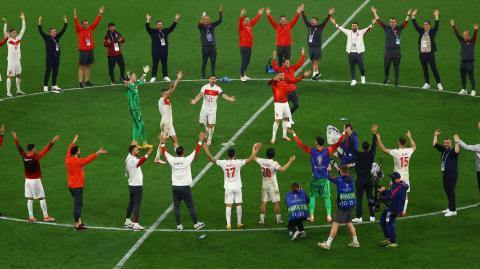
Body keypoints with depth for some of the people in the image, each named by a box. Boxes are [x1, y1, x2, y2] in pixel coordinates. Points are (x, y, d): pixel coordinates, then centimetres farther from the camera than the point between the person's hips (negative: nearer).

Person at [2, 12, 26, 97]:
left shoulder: (18, 38, 6)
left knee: (19, 75, 14)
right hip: (11, 61, -6)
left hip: (18, 60, 6)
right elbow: (5, 32, -18)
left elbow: (23, 29, 6)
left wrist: (23, 19, 1)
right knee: (10, 76, -2)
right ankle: (8, 92, 1)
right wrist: (5, 23, -30)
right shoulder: (8, 39, -5)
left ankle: (18, 90, 27)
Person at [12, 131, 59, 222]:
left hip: (27, 180, 6)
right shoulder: (35, 157, -19)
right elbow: (45, 150, -22)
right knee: (42, 198, 3)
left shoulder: (24, 156, -5)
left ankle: (31, 217, 10)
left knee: (29, 199, 8)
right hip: (36, 180, -6)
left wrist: (15, 139, 20)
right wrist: (52, 142, -22)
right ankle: (46, 216, 7)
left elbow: (19, 147, 9)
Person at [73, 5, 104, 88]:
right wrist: (75, 17, -37)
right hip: (83, 51, -6)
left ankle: (87, 81, 21)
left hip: (90, 51, 6)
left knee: (88, 66, 13)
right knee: (81, 67, -2)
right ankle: (80, 82, -2)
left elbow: (96, 22, 12)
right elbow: (77, 24, -20)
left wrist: (100, 14, 10)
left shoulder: (90, 29, 9)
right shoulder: (80, 30, -5)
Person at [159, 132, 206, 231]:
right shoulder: (187, 160, -11)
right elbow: (196, 151, -4)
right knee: (191, 206, 4)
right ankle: (196, 224, 9)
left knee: (176, 207, 6)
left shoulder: (172, 160, -3)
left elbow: (164, 152, 12)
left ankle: (179, 225, 6)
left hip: (175, 187, 3)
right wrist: (200, 140, 4)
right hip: (185, 187, -3)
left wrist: (162, 143, 25)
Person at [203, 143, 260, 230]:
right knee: (239, 204, 11)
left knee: (228, 206, 1)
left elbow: (211, 159, 2)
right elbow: (250, 159, -11)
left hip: (228, 187, 1)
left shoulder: (223, 163, -7)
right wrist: (256, 150, -4)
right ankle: (239, 223, 16)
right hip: (237, 186, -1)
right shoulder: (238, 163, -12)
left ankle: (228, 224, -5)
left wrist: (206, 150, 8)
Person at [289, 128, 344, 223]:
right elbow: (338, 143, -8)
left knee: (312, 197, 10)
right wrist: (343, 133, 0)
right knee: (327, 197, 8)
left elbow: (301, 144, -6)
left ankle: (311, 216, 7)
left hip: (315, 179, 0)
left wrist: (294, 134, 3)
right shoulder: (328, 151, -11)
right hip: (325, 179, 0)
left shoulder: (311, 151, -11)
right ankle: (329, 216, 6)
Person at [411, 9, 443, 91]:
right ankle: (427, 84, 17)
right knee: (425, 70, 10)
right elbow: (415, 25, 5)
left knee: (434, 69, -5)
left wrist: (436, 17, -25)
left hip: (430, 54, -4)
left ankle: (439, 84, -1)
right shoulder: (421, 31, 9)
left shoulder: (432, 32, -1)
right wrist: (413, 16, -4)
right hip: (422, 54, 4)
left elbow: (436, 26, -14)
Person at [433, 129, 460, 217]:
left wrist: (456, 142, -40)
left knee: (451, 191, -9)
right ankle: (450, 208, 28)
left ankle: (453, 210, -6)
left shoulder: (453, 150, -14)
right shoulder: (444, 150, 9)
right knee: (447, 191, 16)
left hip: (452, 174, -9)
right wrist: (435, 136, 18)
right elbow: (435, 145, 19)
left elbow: (457, 151, -38)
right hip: (445, 173, 9)